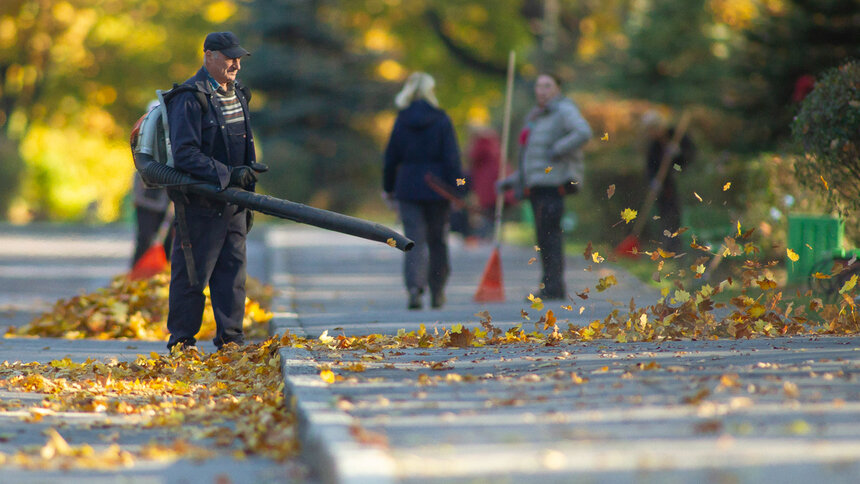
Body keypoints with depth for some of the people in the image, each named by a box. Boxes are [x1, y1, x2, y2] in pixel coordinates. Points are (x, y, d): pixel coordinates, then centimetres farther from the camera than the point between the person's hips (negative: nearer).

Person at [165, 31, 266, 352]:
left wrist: (249, 169, 18)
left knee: (233, 269, 8)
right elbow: (184, 154, -20)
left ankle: (230, 338, 14)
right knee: (192, 272, -2)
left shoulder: (237, 94, 14)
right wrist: (228, 174, -23)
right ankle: (181, 340, 6)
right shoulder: (190, 98, -13)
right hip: (200, 202, -8)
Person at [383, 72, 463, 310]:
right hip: (436, 188, -1)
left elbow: (391, 156, 4)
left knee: (415, 241, -1)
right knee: (437, 241, 13)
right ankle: (437, 292, 20)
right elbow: (451, 158, -8)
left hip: (408, 188, 1)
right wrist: (456, 189, -5)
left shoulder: (402, 120, 0)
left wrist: (388, 187, 15)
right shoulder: (441, 119, -5)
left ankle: (414, 286, -23)